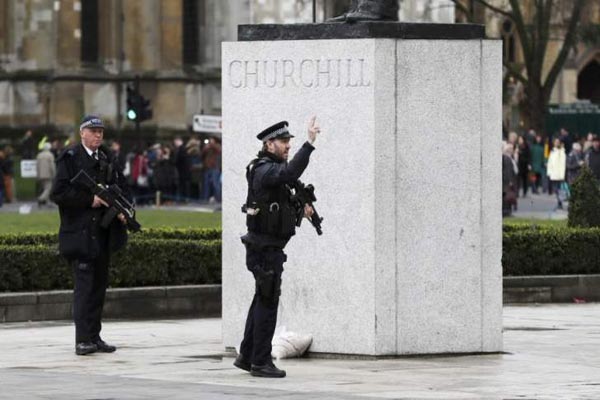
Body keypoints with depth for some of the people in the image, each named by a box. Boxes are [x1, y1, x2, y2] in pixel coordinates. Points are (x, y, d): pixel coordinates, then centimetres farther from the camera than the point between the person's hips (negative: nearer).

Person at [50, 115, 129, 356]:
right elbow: (59, 193, -13)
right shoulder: (70, 158, -6)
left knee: (99, 285, 10)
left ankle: (94, 337, 16)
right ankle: (83, 340, -10)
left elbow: (121, 187, 17)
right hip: (80, 234, -7)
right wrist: (90, 200, -16)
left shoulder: (107, 159, 14)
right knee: (84, 285, -10)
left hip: (103, 234, 7)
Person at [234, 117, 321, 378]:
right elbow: (290, 173, -37)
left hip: (270, 247, 10)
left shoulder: (271, 168, 15)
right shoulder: (266, 170, -16)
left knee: (262, 301, 15)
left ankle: (247, 356, 22)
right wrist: (309, 143, -39)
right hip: (265, 247, -10)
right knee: (267, 302, -6)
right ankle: (261, 362, -3)